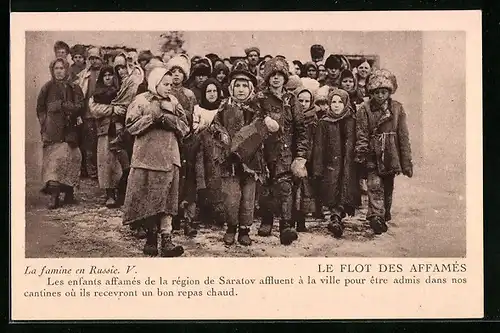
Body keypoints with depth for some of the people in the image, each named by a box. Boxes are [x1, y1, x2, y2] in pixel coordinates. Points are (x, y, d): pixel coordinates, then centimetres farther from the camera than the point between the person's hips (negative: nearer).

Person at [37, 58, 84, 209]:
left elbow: (79, 107, 2)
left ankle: (69, 194, 10)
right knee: (54, 159, -12)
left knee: (70, 159, -1)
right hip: (53, 130, -2)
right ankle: (53, 195, -17)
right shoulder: (47, 87, 8)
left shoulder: (74, 88, 11)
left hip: (69, 129, 2)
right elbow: (40, 108, 9)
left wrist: (61, 105, -7)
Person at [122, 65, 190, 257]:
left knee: (166, 199, -4)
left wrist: (170, 120, -10)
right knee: (147, 199, 1)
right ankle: (150, 237, 15)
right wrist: (152, 117, -15)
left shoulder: (173, 102, 13)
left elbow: (185, 128, 8)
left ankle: (166, 240, -7)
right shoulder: (141, 100, 3)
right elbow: (131, 125, -7)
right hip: (146, 157, -2)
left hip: (168, 157, 2)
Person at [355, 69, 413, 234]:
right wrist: (362, 155, -12)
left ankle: (386, 214, 34)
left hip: (391, 155, 3)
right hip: (373, 155, -3)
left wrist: (406, 162, -2)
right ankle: (376, 217, -14)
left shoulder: (397, 108, 0)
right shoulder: (365, 109, -5)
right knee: (375, 186, -12)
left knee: (388, 187, 16)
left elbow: (403, 136, 0)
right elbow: (362, 135, -4)